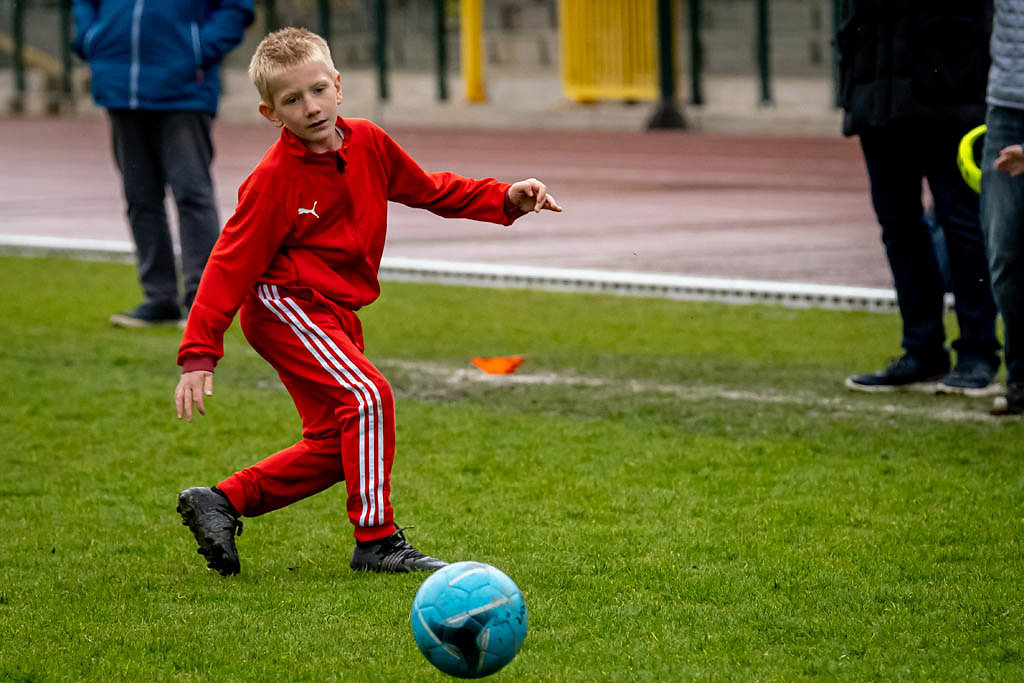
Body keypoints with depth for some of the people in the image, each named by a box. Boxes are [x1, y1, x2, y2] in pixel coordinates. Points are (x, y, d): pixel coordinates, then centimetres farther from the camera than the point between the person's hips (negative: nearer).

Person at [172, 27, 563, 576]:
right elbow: (230, 265, -16)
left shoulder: (367, 144, 0)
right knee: (367, 396, -24)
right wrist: (198, 355, -20)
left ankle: (220, 503, 19)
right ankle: (376, 541, -19)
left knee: (333, 446, 9)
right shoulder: (274, 180, -18)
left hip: (333, 315, 8)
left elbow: (430, 190, 16)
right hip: (284, 304, -8)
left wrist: (504, 199, 4)